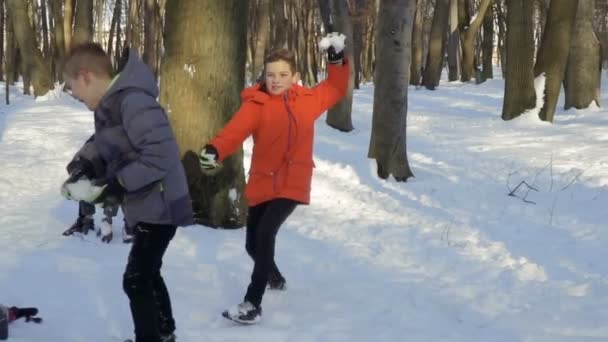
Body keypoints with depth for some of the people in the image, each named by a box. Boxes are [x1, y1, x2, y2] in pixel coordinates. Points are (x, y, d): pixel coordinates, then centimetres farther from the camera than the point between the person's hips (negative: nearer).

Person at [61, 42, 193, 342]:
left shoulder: (132, 102, -25)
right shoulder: (109, 104, 5)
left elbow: (161, 156, -30)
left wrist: (114, 185, -25)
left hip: (158, 206, -10)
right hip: (146, 205, 10)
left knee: (136, 281, -6)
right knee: (148, 274, 24)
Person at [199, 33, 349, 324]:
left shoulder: (307, 100, 2)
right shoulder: (256, 104, -8)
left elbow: (336, 89, 20)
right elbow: (235, 130, -24)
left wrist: (337, 61, 4)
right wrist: (214, 150, -44)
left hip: (292, 183, -2)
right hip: (261, 184, 2)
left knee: (265, 235, -23)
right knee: (253, 244, 14)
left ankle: (252, 304, -17)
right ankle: (274, 277, 50)